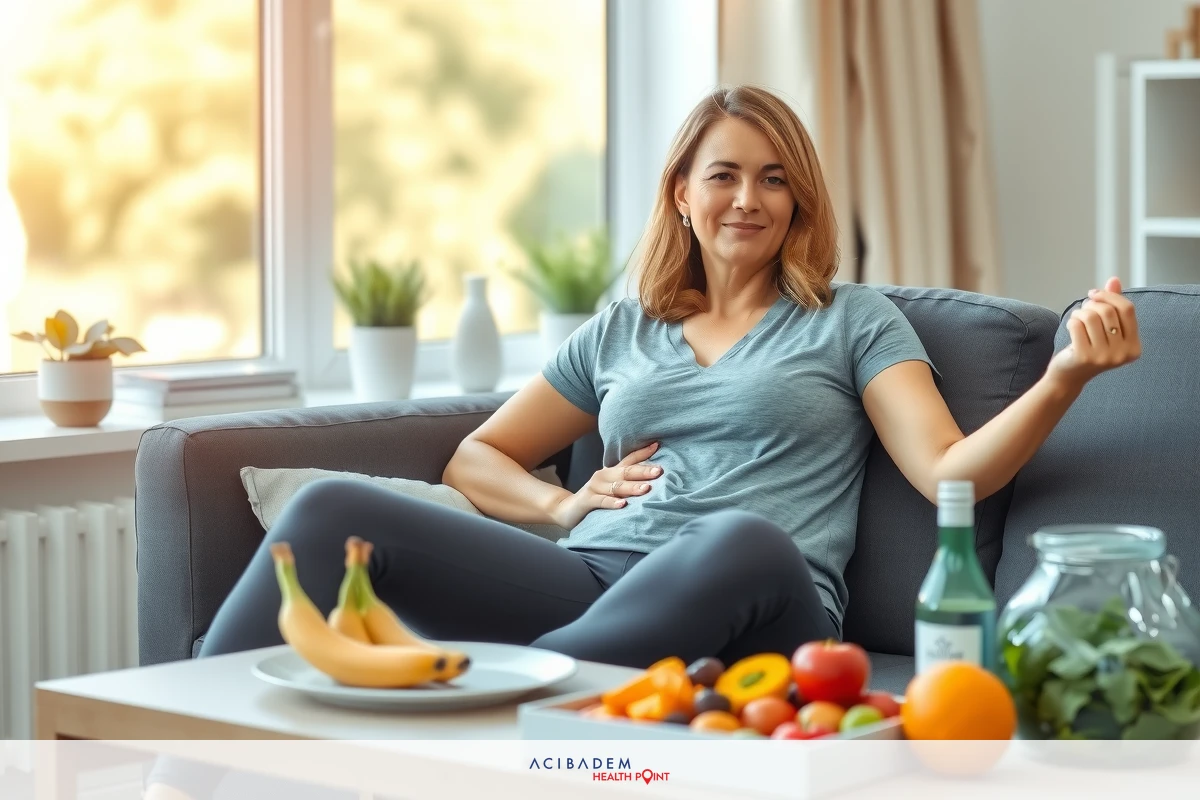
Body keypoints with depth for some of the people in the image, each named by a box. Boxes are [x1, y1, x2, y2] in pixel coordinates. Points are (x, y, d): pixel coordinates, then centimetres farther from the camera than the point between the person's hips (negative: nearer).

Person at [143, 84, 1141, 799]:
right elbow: (475, 458, 31)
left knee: (746, 542, -43)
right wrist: (567, 503, 10)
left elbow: (951, 472, 4)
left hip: (752, 619, -3)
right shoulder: (620, 333, 28)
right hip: (592, 581, 4)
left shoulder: (851, 321, 19)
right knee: (332, 510, -18)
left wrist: (1066, 374, -13)